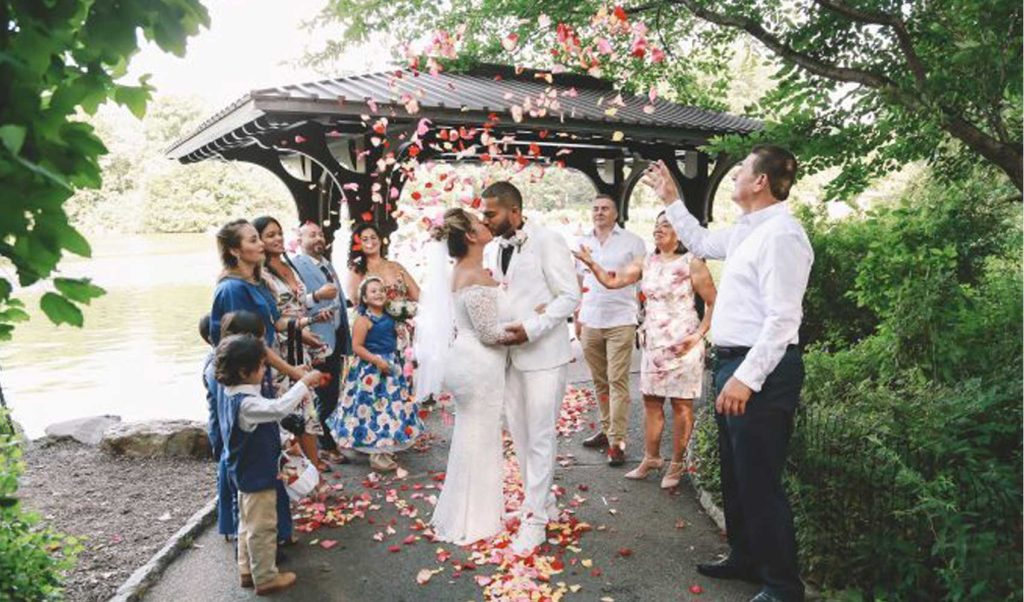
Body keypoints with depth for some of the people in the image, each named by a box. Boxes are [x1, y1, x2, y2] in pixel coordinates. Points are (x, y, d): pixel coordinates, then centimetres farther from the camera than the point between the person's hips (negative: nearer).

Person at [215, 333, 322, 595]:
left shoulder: (231, 394, 2)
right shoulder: (246, 404, -30)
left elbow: (268, 411, 12)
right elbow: (279, 408, -43)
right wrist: (304, 382, -33)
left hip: (247, 473, 10)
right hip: (258, 475, -10)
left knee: (248, 524, 21)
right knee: (262, 529, 5)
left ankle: (247, 571, 35)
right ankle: (265, 578, 18)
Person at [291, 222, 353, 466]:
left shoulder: (328, 265, 19)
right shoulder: (295, 265, -9)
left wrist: (347, 341, 20)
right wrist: (316, 296, -29)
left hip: (336, 339, 8)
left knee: (332, 395, 13)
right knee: (324, 396, -1)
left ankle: (331, 439, 23)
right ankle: (327, 445, 9)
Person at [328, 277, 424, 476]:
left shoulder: (388, 317, 8)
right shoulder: (363, 320, -15)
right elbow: (357, 347, -19)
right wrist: (377, 360, -24)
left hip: (391, 366, 8)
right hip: (371, 370, -8)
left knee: (394, 407, 15)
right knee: (376, 411, -3)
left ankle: (386, 451, 28)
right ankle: (379, 456, 6)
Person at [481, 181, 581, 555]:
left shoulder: (547, 241, -9)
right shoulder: (500, 248, 11)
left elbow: (570, 296, -12)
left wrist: (531, 329, -20)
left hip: (543, 355, -7)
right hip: (511, 355, 7)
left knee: (539, 438, -1)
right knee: (519, 434, 13)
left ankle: (534, 520, 10)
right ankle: (543, 502, 30)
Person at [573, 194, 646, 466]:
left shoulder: (632, 242, 2)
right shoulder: (583, 243, 14)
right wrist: (576, 317, 13)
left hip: (620, 322, -4)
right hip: (590, 322, 4)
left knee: (617, 380, -5)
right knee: (599, 380, 10)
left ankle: (617, 440, -2)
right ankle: (606, 429, 22)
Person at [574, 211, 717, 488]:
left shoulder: (691, 264, -7)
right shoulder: (646, 263, 8)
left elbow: (713, 302, -5)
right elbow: (612, 280, 5)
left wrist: (699, 334, -13)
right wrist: (591, 263, -9)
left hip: (682, 345, -5)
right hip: (653, 343, 5)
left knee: (681, 403, 3)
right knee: (651, 401, 10)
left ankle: (677, 464, 15)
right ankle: (651, 458, 23)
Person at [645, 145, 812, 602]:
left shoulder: (780, 234, -17)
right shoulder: (745, 231, 13)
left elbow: (783, 319, -24)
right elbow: (701, 242, 33)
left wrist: (746, 378, -26)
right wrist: (671, 200, 30)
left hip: (760, 370, -10)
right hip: (733, 364, 10)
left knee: (759, 482, -1)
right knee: (734, 473, 21)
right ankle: (745, 558, 39)